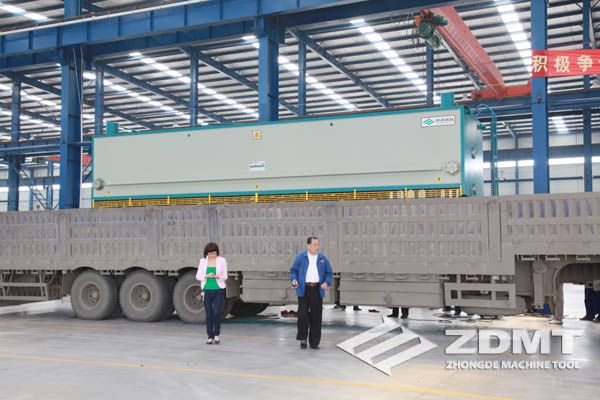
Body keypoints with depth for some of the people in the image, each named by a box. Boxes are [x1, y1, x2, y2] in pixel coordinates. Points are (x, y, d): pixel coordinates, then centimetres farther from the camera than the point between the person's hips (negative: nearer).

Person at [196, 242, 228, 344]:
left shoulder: (222, 261, 0)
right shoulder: (203, 261, 4)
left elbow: (225, 276, 3)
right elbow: (198, 276, 4)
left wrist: (217, 276, -19)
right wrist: (207, 276, -15)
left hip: (219, 290, -2)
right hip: (207, 290, 2)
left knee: (216, 313, -11)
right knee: (208, 314, 3)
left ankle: (217, 334, 8)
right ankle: (210, 337, 13)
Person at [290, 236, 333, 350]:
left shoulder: (323, 259, 9)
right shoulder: (300, 257, 4)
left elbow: (329, 273, 12)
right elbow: (293, 270, 8)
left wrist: (327, 283, -6)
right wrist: (294, 280, -10)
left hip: (317, 290, 2)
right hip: (304, 290, -2)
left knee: (316, 316, 3)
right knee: (302, 314, -7)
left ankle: (314, 342, 12)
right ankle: (303, 338, 11)